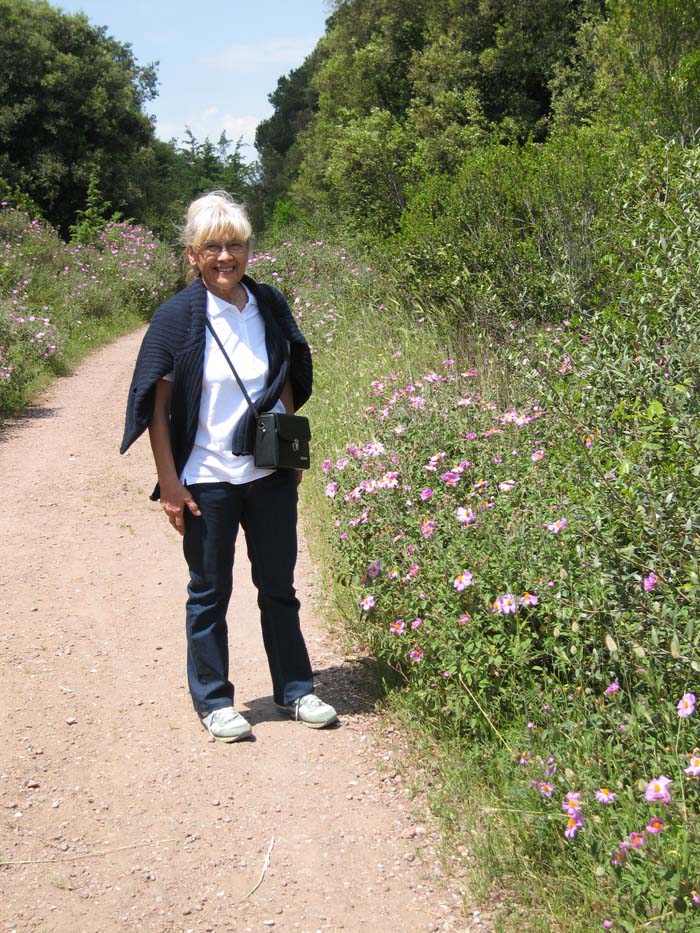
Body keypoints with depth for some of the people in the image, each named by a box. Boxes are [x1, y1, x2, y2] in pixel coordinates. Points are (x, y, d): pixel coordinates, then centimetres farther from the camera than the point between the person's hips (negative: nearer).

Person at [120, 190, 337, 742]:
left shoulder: (269, 305, 1)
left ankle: (295, 689, 28)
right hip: (207, 479, -3)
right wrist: (170, 483, -10)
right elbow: (157, 406, -7)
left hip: (270, 473, 4)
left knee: (279, 585, 13)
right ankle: (213, 700, 23)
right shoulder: (178, 316, -10)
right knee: (210, 592, 9)